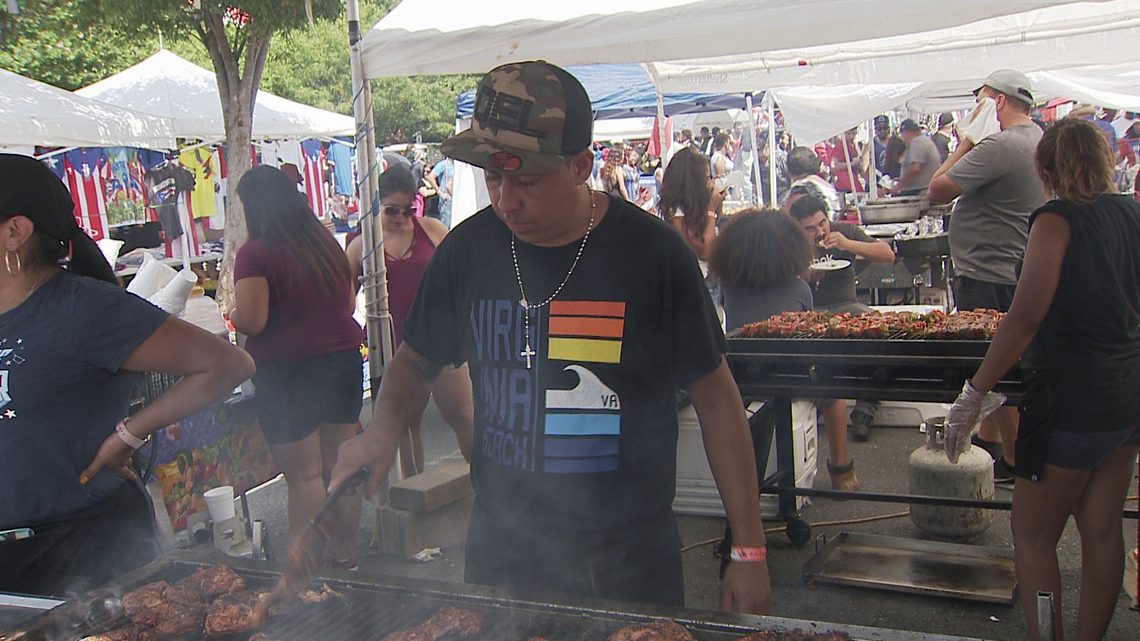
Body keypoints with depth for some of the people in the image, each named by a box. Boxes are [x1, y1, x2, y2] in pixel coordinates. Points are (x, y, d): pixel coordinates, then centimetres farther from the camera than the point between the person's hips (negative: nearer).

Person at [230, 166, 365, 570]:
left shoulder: (255, 254, -13)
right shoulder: (326, 242, 8)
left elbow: (251, 321, -20)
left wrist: (232, 313, 0)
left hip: (287, 372, -6)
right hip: (344, 361, 6)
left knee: (304, 476, 0)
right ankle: (344, 556, 24)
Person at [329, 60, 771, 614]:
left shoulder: (651, 252, -14)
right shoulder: (467, 249, -4)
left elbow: (715, 397, -7)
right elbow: (416, 362, 10)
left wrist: (749, 550, -7)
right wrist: (385, 428, -12)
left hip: (630, 560, -2)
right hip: (501, 549, 3)